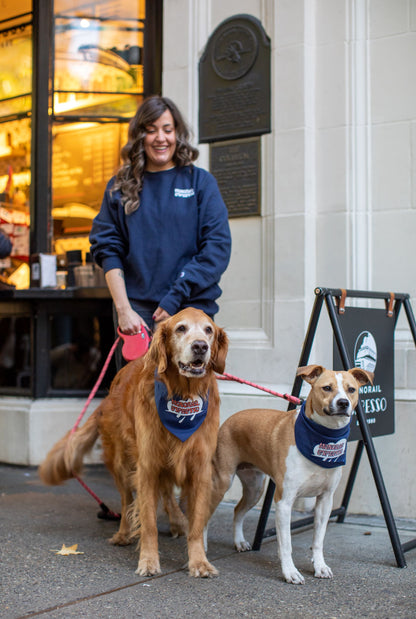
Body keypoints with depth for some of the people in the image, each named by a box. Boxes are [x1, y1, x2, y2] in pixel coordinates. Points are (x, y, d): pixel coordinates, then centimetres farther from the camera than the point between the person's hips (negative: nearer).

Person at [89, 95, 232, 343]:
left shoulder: (201, 181, 6)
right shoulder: (120, 187, 10)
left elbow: (218, 248, -1)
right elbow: (108, 250, 5)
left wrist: (175, 297, -9)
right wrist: (124, 309, -6)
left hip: (190, 307, -1)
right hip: (136, 307, 1)